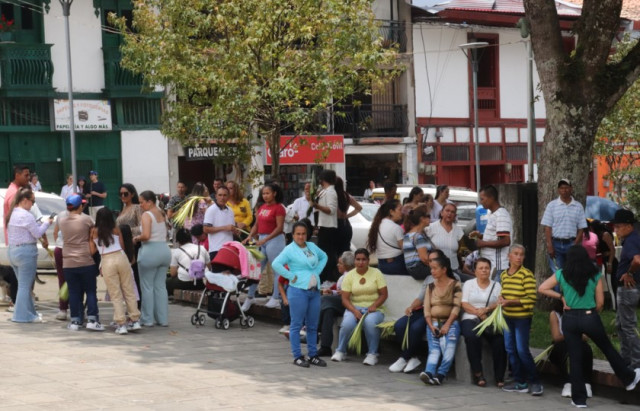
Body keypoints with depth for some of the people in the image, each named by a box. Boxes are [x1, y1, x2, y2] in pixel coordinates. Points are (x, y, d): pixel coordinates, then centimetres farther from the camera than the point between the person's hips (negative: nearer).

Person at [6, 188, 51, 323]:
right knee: (25, 285, -3)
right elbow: (37, 233, -12)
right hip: (26, 251, -9)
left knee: (23, 284, 15)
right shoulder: (26, 215, -16)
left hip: (12, 251, 9)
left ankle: (29, 312, 21)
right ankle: (24, 315, -1)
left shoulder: (12, 214, 12)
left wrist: (39, 224, 8)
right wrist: (47, 223, 2)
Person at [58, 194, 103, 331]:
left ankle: (75, 321, 8)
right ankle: (92, 319, -2)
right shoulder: (86, 219, -9)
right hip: (86, 261, -3)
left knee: (74, 293, 8)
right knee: (91, 291, 6)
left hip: (68, 262, 3)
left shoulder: (62, 221, 0)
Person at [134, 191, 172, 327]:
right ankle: (163, 319, 11)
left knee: (147, 286, 3)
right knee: (161, 286, 11)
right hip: (165, 249, 7)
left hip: (151, 251, -7)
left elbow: (146, 235, -21)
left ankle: (148, 319, 7)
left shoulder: (147, 215, -10)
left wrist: (137, 238, -3)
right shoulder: (161, 214, 13)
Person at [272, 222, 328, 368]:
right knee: (297, 325, -1)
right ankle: (297, 356, 4)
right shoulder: (289, 250, -7)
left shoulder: (312, 246, 12)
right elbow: (276, 264, -19)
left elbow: (323, 257, 29)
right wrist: (291, 276, -16)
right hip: (298, 290, -6)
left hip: (314, 290, 6)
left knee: (313, 325, 11)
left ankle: (313, 355, 19)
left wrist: (317, 271, 13)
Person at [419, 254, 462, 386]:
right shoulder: (430, 287, 19)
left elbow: (456, 307, -4)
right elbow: (426, 309, 10)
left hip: (450, 322, -3)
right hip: (433, 322, 3)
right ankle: (429, 373, -47)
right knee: (434, 348, -23)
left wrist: (447, 325, -16)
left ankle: (440, 374, -46)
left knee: (450, 344, -32)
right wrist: (431, 326, -8)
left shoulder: (455, 285, 7)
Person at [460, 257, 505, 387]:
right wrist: (478, 312, -14)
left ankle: (499, 377, -22)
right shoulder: (469, 284, 15)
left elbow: (499, 303, 3)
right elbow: (464, 304, 2)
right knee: (473, 337, -35)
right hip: (471, 319, -1)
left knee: (500, 340, -30)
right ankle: (477, 373, -28)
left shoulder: (496, 285, 18)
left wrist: (487, 309, -15)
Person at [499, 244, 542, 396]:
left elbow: (531, 299, -17)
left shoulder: (527, 275, -13)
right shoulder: (503, 275, 8)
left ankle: (535, 382, 3)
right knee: (510, 349, 8)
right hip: (507, 317, 7)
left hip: (522, 318, -7)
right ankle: (520, 382, 17)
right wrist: (501, 298, 0)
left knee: (522, 350, -8)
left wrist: (510, 301, -20)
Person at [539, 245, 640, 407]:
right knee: (608, 349, 20)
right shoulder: (595, 275, -3)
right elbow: (600, 302, -2)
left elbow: (542, 288, -3)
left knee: (575, 358, 6)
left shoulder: (562, 275, -3)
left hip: (570, 319, 0)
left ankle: (579, 398, 9)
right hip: (590, 317, 0)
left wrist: (561, 296, 2)